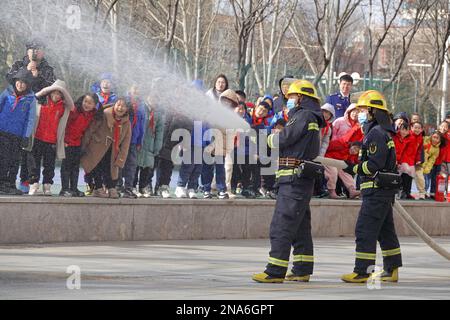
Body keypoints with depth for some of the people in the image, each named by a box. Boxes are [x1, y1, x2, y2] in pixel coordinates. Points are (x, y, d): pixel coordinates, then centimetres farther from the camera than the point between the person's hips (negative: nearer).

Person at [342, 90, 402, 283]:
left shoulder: (377, 133, -15)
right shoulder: (384, 132, 18)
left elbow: (375, 164, -22)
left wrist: (356, 168, -10)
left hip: (376, 190, -11)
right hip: (386, 189, 11)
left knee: (365, 230, -10)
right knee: (386, 231, 15)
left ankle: (362, 271, -11)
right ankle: (392, 270, 20)